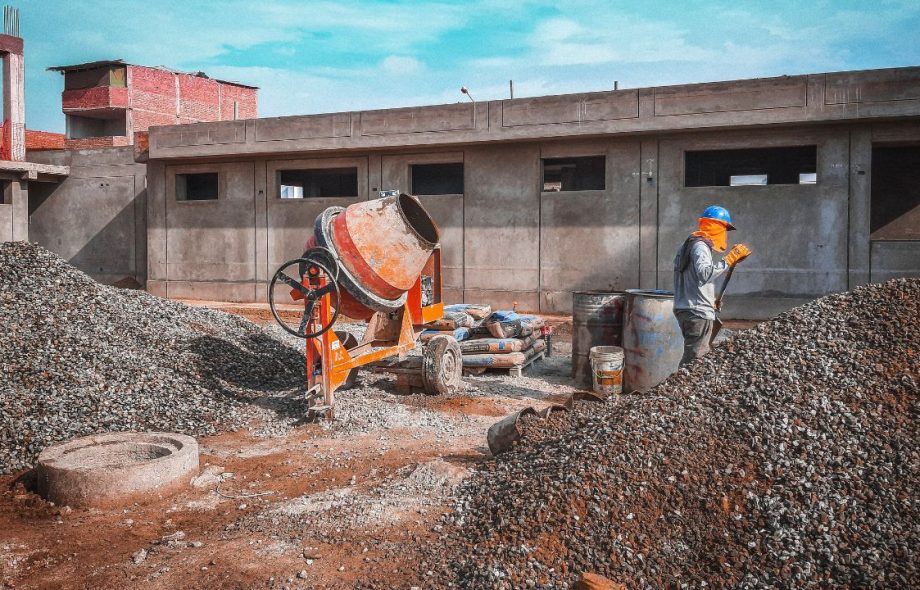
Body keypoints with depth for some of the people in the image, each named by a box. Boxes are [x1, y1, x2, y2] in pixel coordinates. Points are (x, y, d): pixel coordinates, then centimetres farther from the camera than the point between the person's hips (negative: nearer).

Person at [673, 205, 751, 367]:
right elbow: (705, 274, -31)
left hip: (686, 310, 11)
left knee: (702, 356, 17)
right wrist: (730, 259, -29)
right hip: (698, 312, -10)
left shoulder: (691, 244, 20)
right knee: (695, 359, -10)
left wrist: (710, 300, 25)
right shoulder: (700, 246, -12)